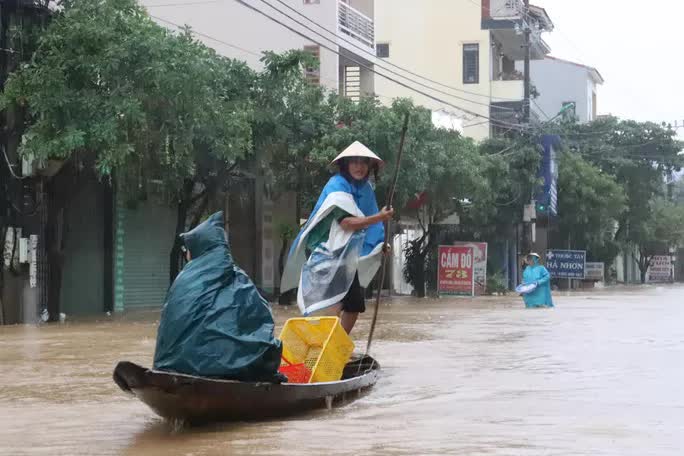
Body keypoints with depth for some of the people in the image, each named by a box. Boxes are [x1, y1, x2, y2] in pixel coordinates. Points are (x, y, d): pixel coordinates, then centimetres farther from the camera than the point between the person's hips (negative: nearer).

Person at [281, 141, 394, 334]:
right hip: (328, 253, -9)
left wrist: (380, 244, 8)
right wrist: (379, 217, -25)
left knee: (355, 305, 12)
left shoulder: (365, 188, 10)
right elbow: (346, 222, -25)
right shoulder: (337, 186, -14)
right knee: (335, 305, -22)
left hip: (348, 256, 9)